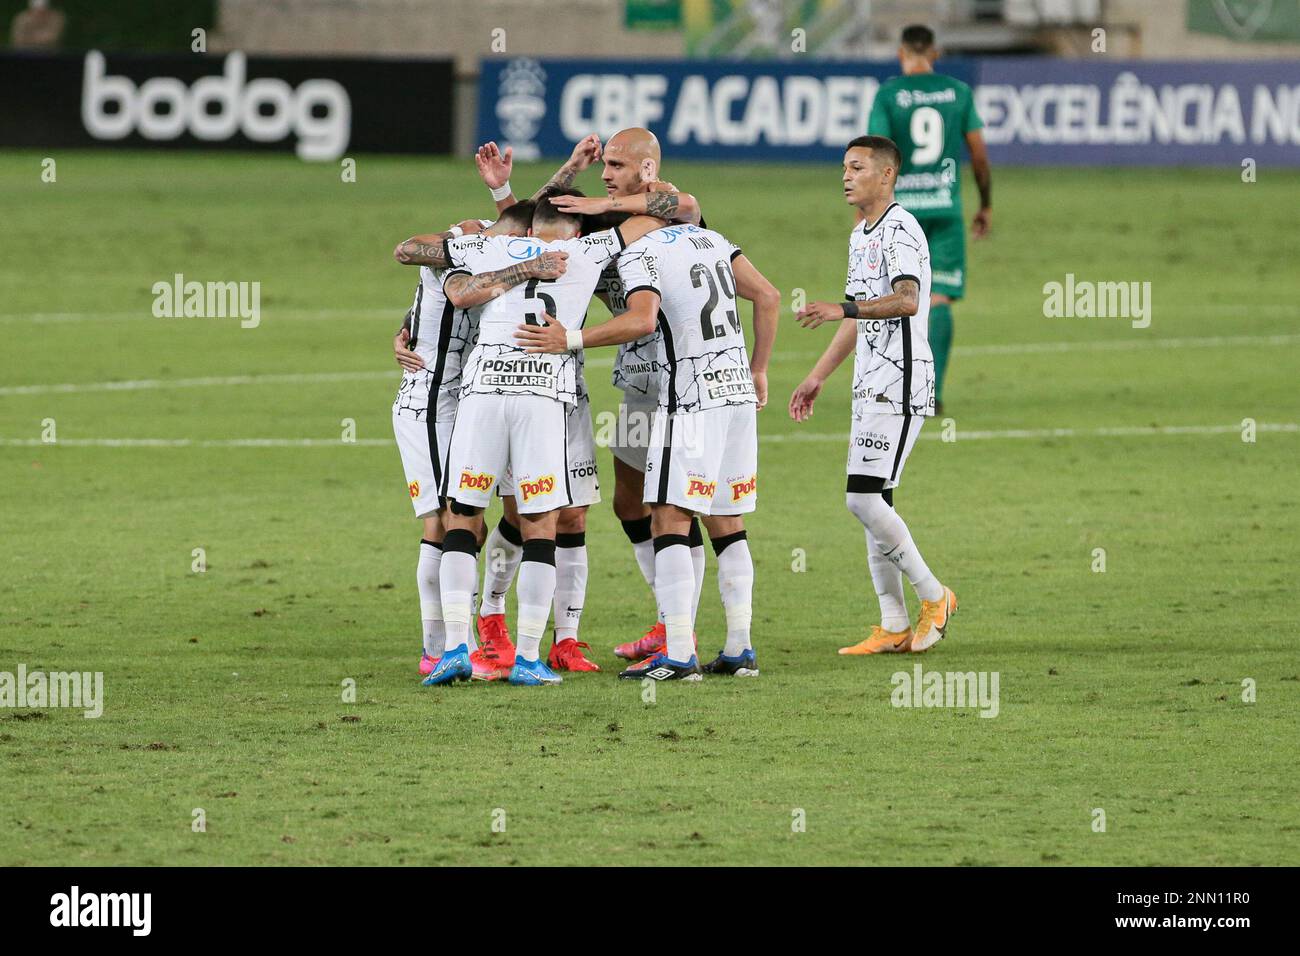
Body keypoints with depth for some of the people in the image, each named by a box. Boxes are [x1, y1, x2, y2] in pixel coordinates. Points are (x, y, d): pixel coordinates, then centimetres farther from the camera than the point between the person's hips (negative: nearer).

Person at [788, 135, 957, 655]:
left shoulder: (900, 230, -13)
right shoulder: (860, 235, 19)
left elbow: (907, 299, -29)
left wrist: (842, 309, -39)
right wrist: (817, 377, 29)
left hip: (901, 382, -10)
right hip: (871, 387, 10)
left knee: (863, 497, -14)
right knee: (872, 500, 7)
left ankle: (933, 596, -1)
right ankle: (894, 627, 9)